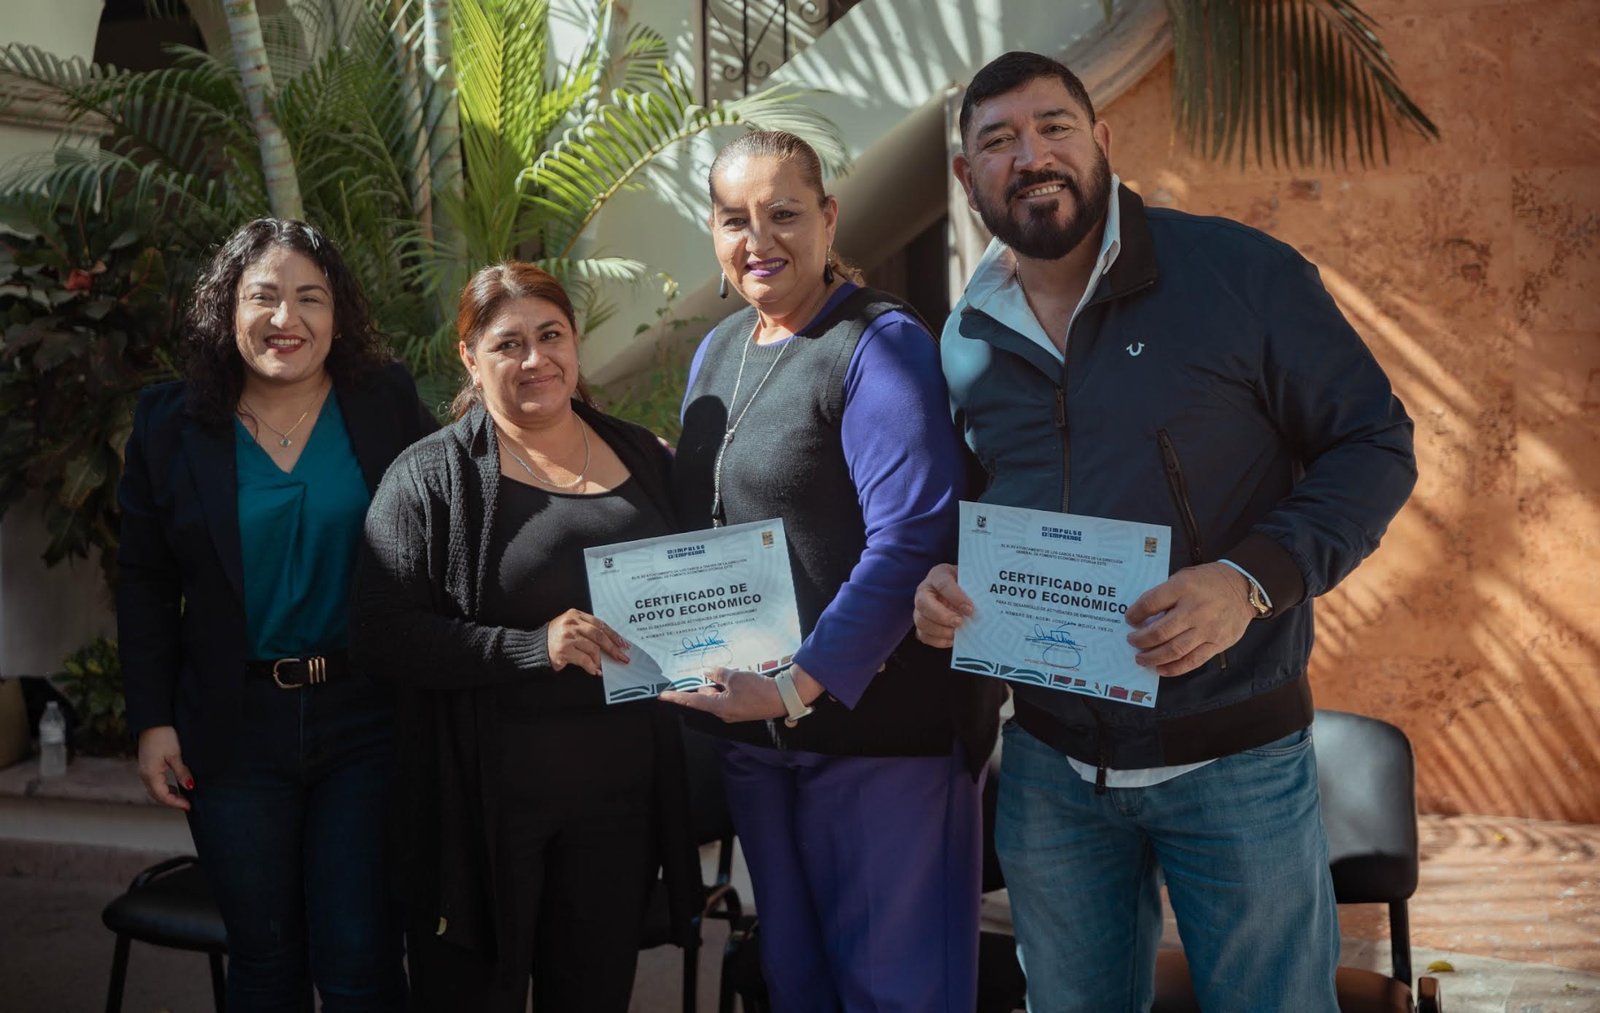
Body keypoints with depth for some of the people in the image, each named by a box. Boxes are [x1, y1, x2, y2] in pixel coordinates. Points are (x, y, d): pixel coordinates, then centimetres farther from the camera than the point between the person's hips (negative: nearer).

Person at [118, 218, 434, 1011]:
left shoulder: (390, 404, -2)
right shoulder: (170, 424, 1)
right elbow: (145, 586, 6)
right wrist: (152, 721, 1)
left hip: (367, 716, -1)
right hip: (235, 729, 1)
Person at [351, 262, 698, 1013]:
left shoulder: (643, 458, 8)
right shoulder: (430, 476, -5)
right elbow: (386, 633, -12)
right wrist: (531, 647, -23)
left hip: (620, 795, 4)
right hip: (484, 805, -4)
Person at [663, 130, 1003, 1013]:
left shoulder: (879, 344, -12)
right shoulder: (715, 353, 12)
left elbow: (913, 537, -21)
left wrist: (801, 684, -23)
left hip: (877, 723, -7)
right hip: (752, 729, 7)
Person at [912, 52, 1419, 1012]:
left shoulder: (1241, 272, -10)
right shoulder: (968, 341, 4)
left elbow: (1376, 445, -8)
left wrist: (1252, 578, -24)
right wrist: (941, 583, -8)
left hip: (1235, 757, -3)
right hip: (1050, 766, 4)